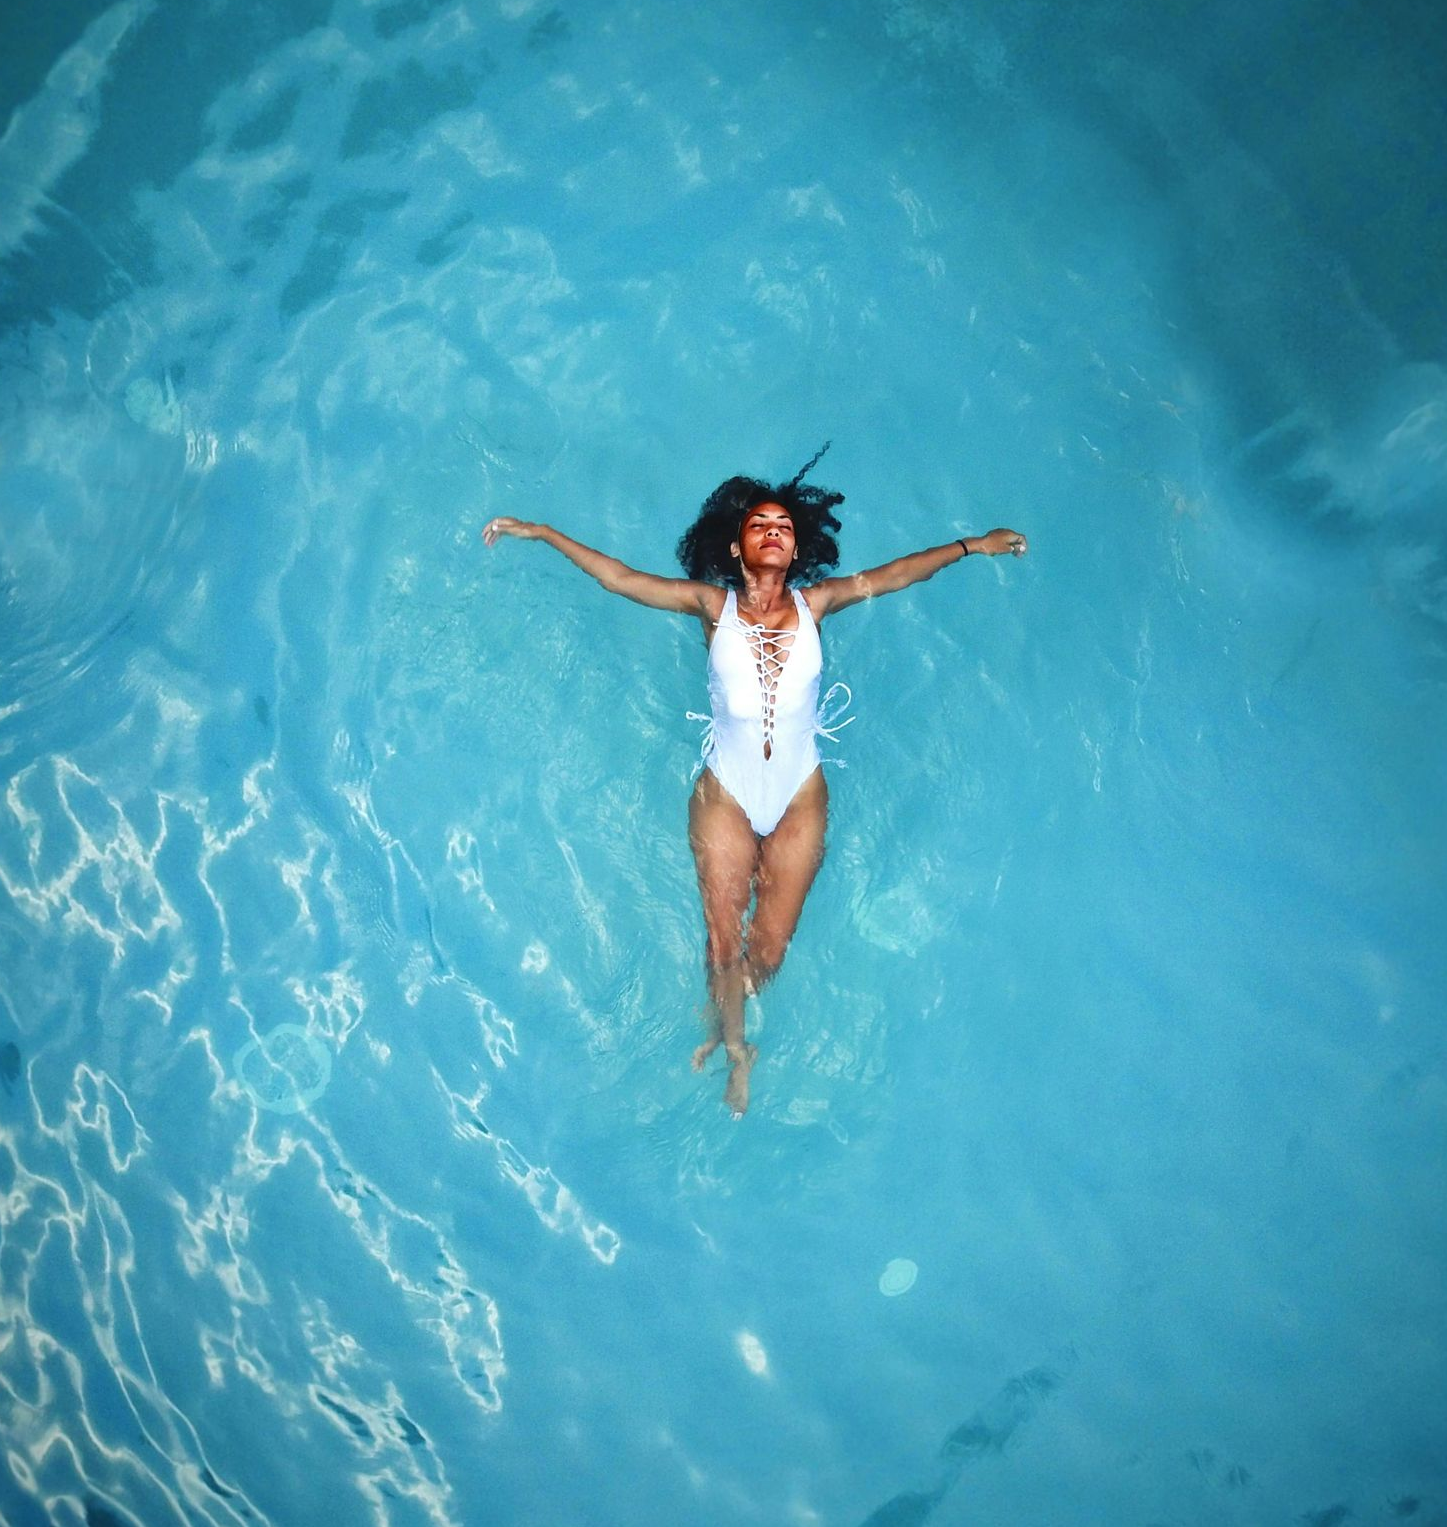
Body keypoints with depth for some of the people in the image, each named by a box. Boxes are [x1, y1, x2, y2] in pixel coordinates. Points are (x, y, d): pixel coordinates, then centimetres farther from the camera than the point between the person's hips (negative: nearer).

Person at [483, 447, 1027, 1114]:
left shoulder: (813, 604, -2)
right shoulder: (713, 605, -5)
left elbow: (891, 575, 4)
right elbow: (617, 576, -2)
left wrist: (973, 544, 6)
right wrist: (543, 533, -2)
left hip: (799, 801, 1)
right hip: (726, 798, -1)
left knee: (768, 951, 7)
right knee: (724, 941, 6)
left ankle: (724, 1021, 40)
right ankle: (737, 1049, 34)